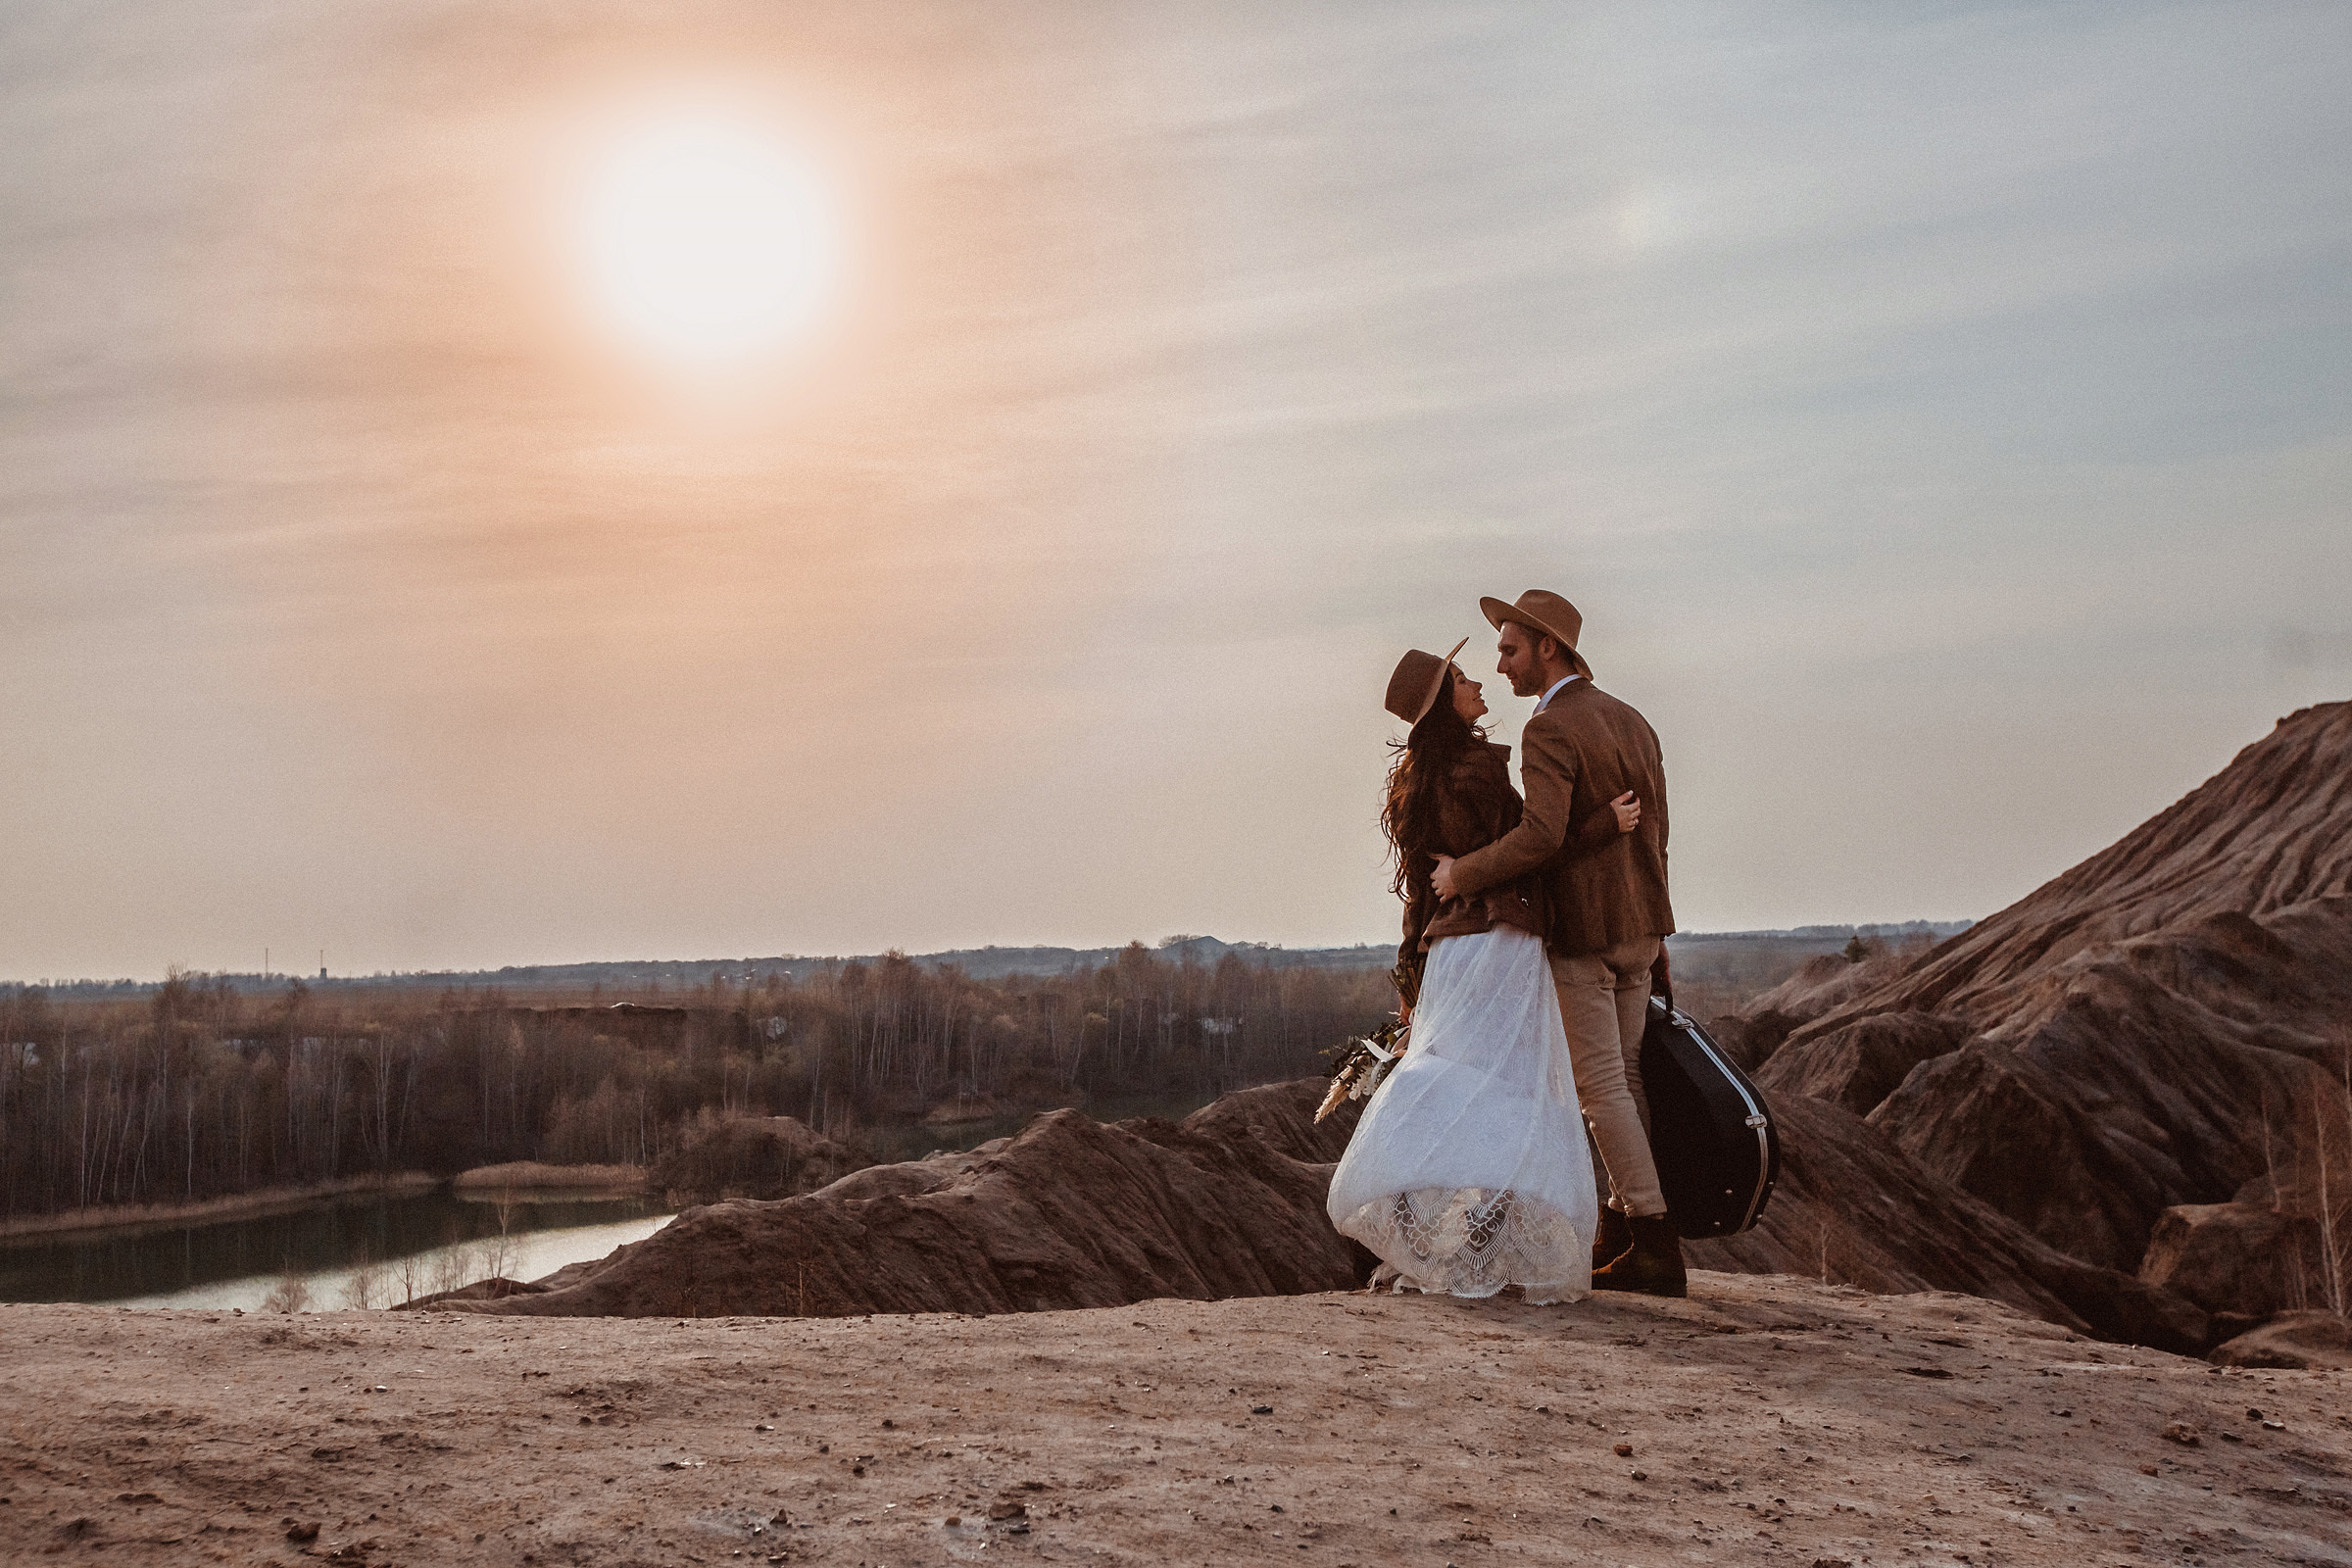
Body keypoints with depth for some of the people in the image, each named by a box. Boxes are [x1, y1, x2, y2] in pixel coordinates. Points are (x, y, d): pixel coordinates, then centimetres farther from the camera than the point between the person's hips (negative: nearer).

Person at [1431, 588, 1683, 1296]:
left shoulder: (1549, 730, -17)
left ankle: (1657, 1247, -1)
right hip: (1636, 927, 9)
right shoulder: (1632, 722, 11)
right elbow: (1653, 833, 15)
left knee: (1601, 1085, -3)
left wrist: (1462, 873, -16)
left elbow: (1541, 835, -29)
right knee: (1624, 1078, 13)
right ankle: (1623, 1230, 18)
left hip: (1579, 932, -9)